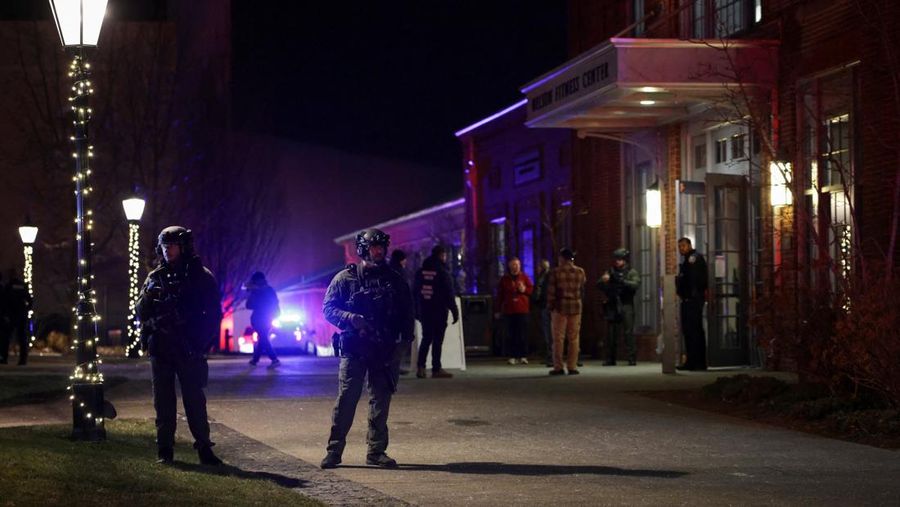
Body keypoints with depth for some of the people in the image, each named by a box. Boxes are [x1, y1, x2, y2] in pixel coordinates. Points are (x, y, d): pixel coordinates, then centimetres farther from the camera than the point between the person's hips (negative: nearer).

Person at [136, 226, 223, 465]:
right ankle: (164, 449, 10)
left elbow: (213, 313, 2)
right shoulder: (155, 278, 13)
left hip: (189, 350, -3)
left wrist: (203, 341, -7)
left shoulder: (200, 276, 3)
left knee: (195, 399, -5)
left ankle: (204, 448, -1)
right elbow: (141, 311, 12)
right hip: (160, 349, 3)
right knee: (163, 400, 5)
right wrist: (148, 296, -8)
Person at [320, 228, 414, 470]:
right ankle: (334, 450, 1)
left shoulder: (394, 280, 11)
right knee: (346, 399, -6)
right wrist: (352, 319, -17)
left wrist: (405, 339, 0)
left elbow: (406, 312, 13)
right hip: (353, 349, -3)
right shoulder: (345, 278, 2)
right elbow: (328, 308, 0)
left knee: (381, 400, 6)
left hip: (385, 351, 3)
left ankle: (376, 451, 13)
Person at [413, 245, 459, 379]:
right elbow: (449, 294, -10)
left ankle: (420, 367, 2)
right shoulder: (442, 272, -9)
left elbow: (415, 292, 13)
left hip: (424, 311, 5)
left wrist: (417, 311, 18)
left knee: (426, 338, 13)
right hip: (439, 311, -5)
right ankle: (436, 369, 0)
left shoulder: (421, 271, 8)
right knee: (437, 340, -1)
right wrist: (455, 311, -6)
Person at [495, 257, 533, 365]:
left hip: (522, 310, -1)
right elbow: (500, 295, 10)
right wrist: (499, 309, 7)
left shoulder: (524, 277, 8)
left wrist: (525, 290, -10)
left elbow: (531, 289, 11)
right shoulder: (504, 279, 9)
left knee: (523, 333, -4)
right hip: (509, 310, 1)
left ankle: (523, 356, 0)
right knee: (512, 334, -1)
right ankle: (513, 356, 2)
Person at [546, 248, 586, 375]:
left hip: (560, 307, -3)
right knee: (574, 338, 6)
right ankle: (572, 366, 3)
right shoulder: (580, 272, 4)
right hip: (576, 307, 3)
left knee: (558, 338, 2)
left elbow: (551, 291, -6)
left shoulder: (556, 272, -6)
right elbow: (582, 289, 14)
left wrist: (550, 306, 2)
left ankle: (558, 367, 1)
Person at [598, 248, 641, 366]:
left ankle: (632, 359, -6)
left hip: (626, 306, -3)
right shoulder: (610, 272, 15)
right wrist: (603, 280, -14)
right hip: (612, 306, 3)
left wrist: (621, 281, -22)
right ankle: (610, 359, 8)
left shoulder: (632, 272, 5)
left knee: (628, 333, -8)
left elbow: (635, 284, -13)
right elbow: (599, 285, 8)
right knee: (611, 334, 3)